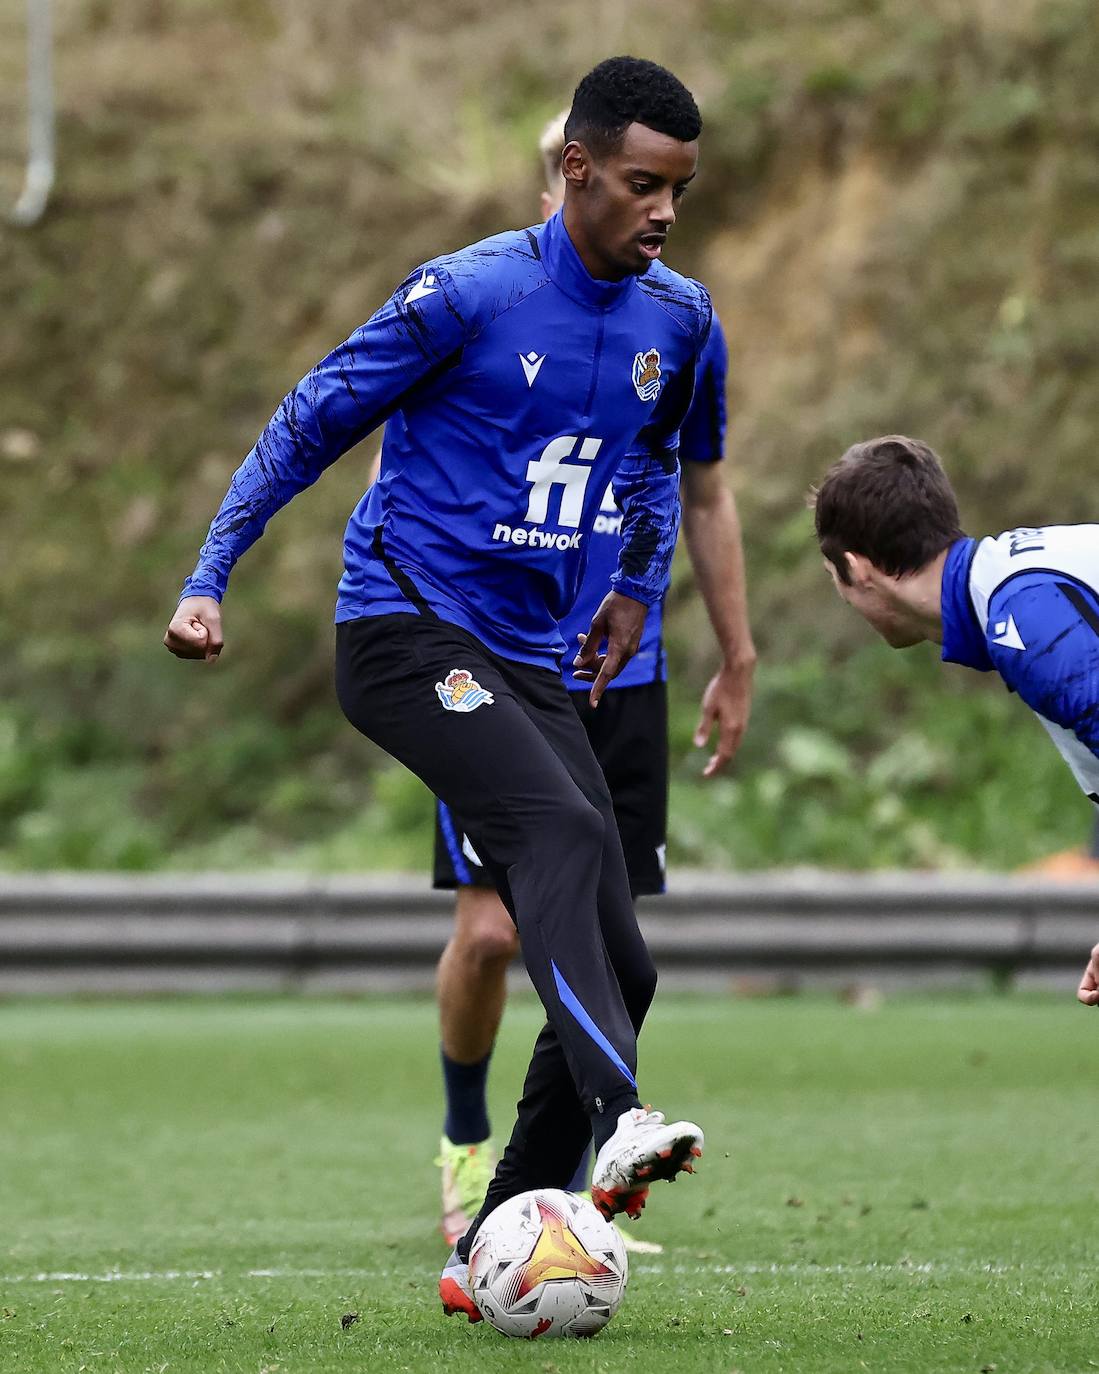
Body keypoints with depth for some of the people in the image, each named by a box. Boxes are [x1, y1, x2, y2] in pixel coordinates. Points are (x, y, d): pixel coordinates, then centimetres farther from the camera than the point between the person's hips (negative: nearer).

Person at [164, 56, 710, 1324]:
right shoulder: (468, 295, -11)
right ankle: (619, 1122, -50)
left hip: (528, 665, 7)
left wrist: (637, 590, 25)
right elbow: (306, 429, -3)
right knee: (563, 834, -33)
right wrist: (207, 582, -7)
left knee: (618, 967, -2)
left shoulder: (675, 318, 8)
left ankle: (492, 1256, 6)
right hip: (406, 633, -7)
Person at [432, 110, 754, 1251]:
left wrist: (736, 664, 17)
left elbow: (705, 498, 17)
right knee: (490, 931, -9)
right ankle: (466, 1141, 17)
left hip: (626, 683, 3)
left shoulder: (685, 333, 6)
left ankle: (571, 1195, 11)